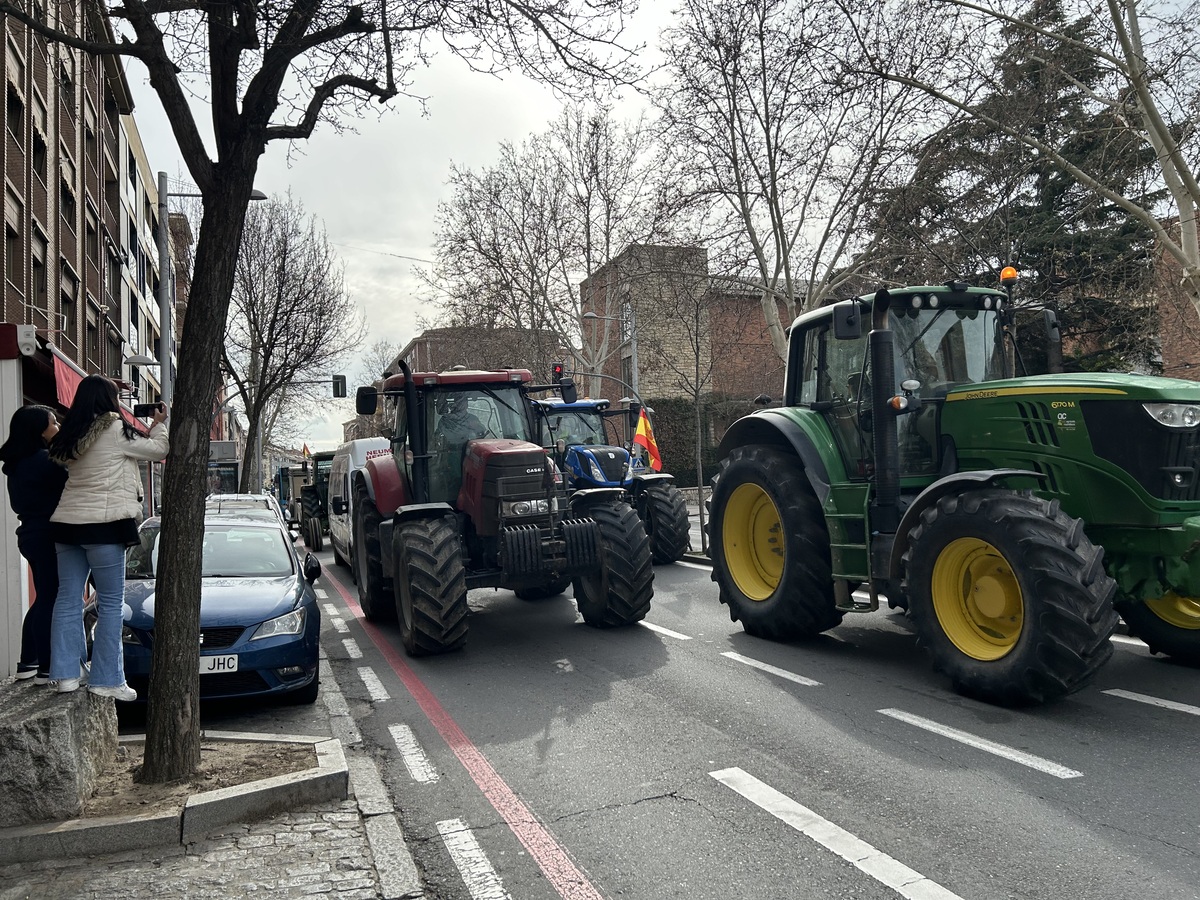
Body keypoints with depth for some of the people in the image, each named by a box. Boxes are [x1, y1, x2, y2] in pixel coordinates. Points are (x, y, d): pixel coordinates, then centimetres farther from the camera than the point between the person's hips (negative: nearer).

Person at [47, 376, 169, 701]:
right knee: (110, 604, 0)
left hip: (66, 523, 7)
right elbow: (158, 450, 1)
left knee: (68, 600, 9)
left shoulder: (71, 436, 13)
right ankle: (107, 680, 3)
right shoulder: (115, 430, -8)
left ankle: (67, 673, 12)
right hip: (104, 523, -7)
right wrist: (160, 424, 18)